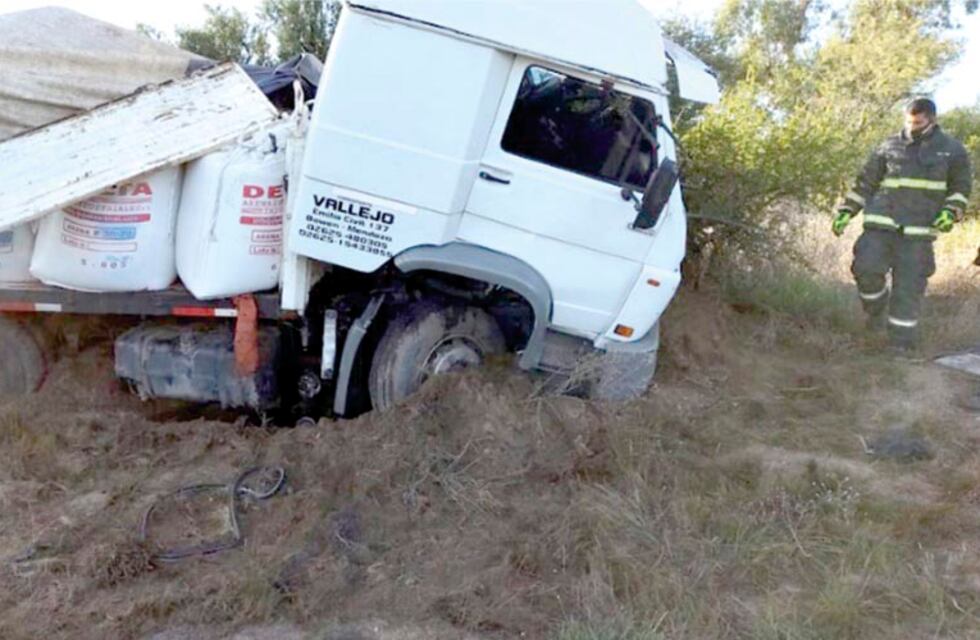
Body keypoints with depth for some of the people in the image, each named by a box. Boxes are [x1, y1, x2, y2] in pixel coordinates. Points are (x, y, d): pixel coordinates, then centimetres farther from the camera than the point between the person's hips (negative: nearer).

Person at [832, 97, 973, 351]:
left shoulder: (951, 150, 8)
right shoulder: (890, 147, 8)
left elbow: (961, 187, 14)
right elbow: (865, 182, 13)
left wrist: (951, 212, -5)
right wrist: (846, 211, 5)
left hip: (919, 228, -1)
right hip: (881, 223, 1)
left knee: (909, 285, -2)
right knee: (867, 269, -15)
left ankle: (902, 341, 9)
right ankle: (877, 310, 16)